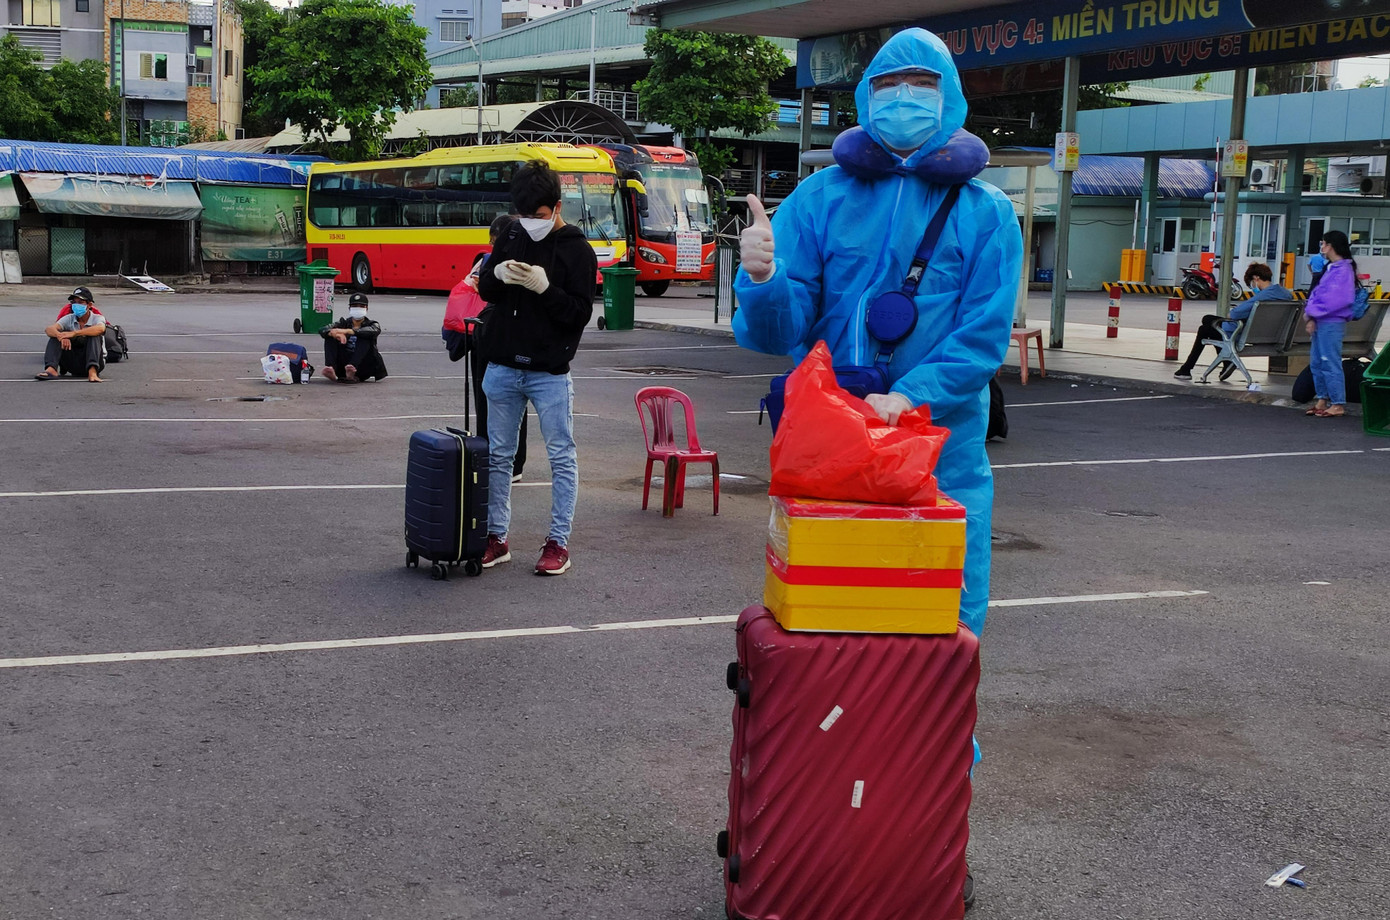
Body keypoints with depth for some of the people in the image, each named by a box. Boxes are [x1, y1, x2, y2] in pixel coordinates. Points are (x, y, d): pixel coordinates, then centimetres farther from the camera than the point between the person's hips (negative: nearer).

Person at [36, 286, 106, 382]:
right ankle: (51, 369, -34)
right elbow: (49, 329, -14)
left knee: (94, 335, -28)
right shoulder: (69, 318, 3)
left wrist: (74, 333, -41)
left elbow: (100, 329, -34)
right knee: (55, 337, -13)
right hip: (73, 364, 3)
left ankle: (92, 371, -46)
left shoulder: (97, 318, -7)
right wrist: (61, 336, -38)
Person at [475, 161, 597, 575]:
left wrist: (545, 287, -24)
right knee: (498, 455, 10)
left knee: (562, 457, 1)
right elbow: (484, 289, 14)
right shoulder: (512, 235, 7)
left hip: (550, 373, -4)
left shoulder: (577, 250, -7)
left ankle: (558, 542, 10)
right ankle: (497, 537, 20)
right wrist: (498, 274, -9)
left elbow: (581, 313, -10)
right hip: (502, 366, 5)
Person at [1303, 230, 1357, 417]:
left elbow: (1337, 299, -22)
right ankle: (1322, 400, 23)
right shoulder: (1330, 268, 17)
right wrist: (1312, 317, 1)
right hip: (1321, 323, 10)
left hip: (1332, 324, -10)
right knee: (1316, 363, 14)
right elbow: (1318, 293, 15)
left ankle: (1338, 405, -3)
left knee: (1330, 364, -8)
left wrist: (1313, 312, -14)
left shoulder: (1343, 270, -13)